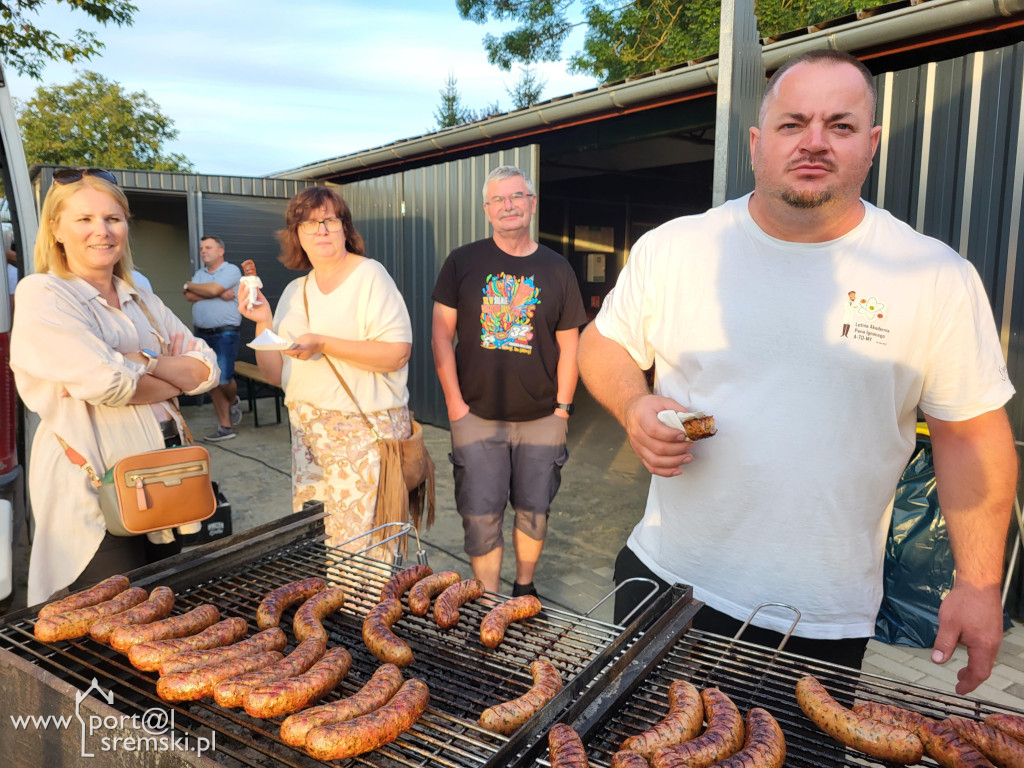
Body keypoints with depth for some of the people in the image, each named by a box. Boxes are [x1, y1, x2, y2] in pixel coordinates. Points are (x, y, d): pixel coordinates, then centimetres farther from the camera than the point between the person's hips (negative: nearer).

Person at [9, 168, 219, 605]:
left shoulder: (143, 302, 14)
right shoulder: (40, 294, -7)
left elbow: (208, 369, 5)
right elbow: (105, 383, -20)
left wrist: (147, 363, -11)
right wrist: (177, 377, -5)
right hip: (96, 493, -6)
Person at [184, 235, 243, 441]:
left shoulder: (231, 270, -3)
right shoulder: (199, 273, 16)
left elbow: (212, 289, -16)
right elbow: (190, 296, 0)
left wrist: (189, 285, 2)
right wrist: (219, 294, -11)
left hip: (225, 333, -6)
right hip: (202, 334, 6)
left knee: (223, 379, -12)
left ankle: (234, 401, 23)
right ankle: (225, 427, 10)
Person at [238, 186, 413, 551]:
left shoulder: (369, 275, -6)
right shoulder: (294, 292, 13)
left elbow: (397, 353, -17)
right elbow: (276, 375, 12)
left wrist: (322, 344, -21)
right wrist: (263, 323, -2)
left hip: (366, 430, -6)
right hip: (307, 433, 6)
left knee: (360, 546, -4)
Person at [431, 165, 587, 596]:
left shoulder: (557, 270, 5)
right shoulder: (462, 263, 2)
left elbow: (568, 343, 6)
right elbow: (442, 334, 0)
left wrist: (563, 406, 0)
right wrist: (454, 402, -6)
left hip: (541, 418, 1)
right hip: (477, 416, -1)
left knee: (534, 510, 11)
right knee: (481, 516, 2)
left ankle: (525, 587, 33)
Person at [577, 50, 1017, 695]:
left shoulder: (939, 278, -5)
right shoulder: (672, 248, -4)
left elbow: (971, 433, 0)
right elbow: (601, 344, 6)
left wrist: (980, 581, -4)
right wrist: (633, 406, -15)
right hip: (666, 576, 2)